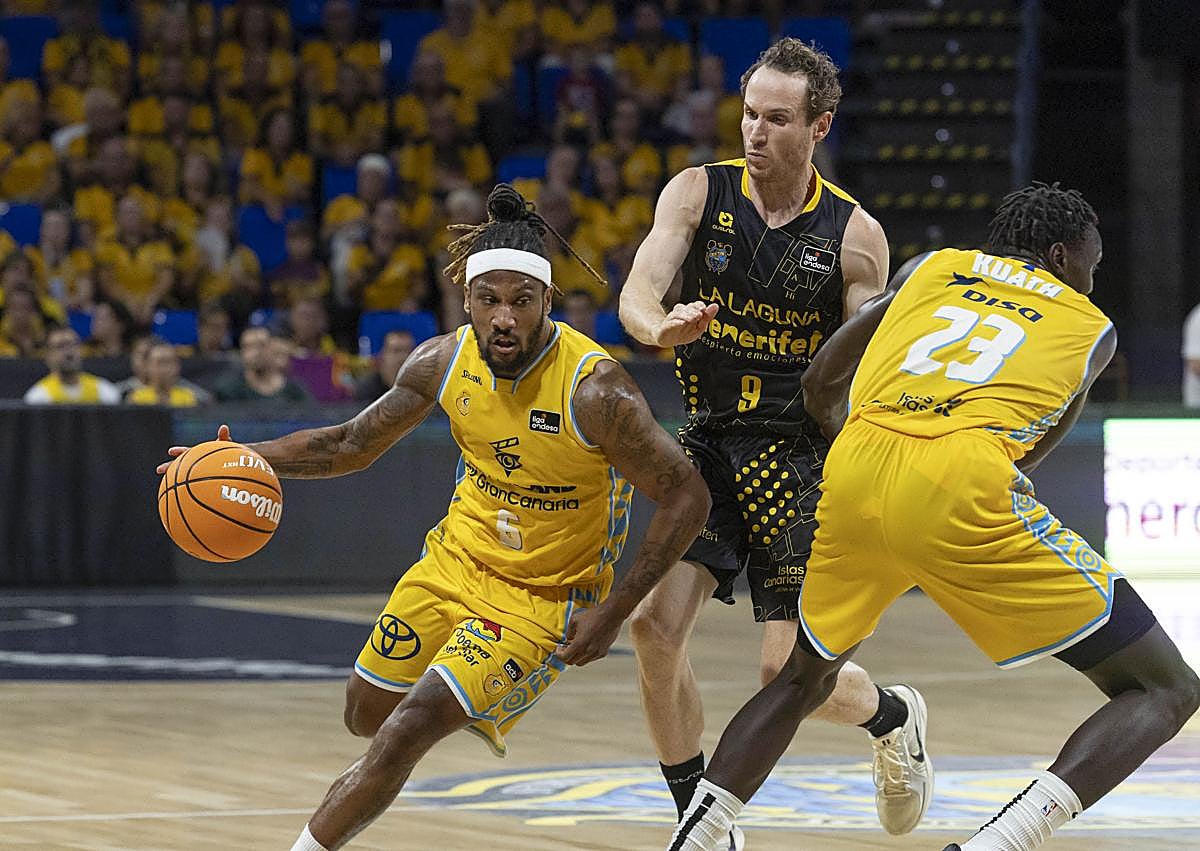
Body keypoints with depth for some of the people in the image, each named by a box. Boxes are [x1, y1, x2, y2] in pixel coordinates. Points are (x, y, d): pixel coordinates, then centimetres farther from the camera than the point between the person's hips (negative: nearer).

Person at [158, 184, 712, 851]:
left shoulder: (594, 389, -29)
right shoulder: (445, 361, -11)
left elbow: (687, 495, -21)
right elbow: (354, 444, 4)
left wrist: (616, 610, -23)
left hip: (545, 596, -6)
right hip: (458, 555, 7)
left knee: (404, 736, -17)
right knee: (368, 713, 22)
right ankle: (481, 712, 53)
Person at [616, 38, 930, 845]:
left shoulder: (854, 235, -6)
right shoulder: (699, 193, -2)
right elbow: (638, 291, -15)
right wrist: (662, 326, -38)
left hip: (799, 453, -3)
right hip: (709, 444, 3)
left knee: (788, 670, -9)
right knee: (655, 623, -14)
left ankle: (894, 718, 28)